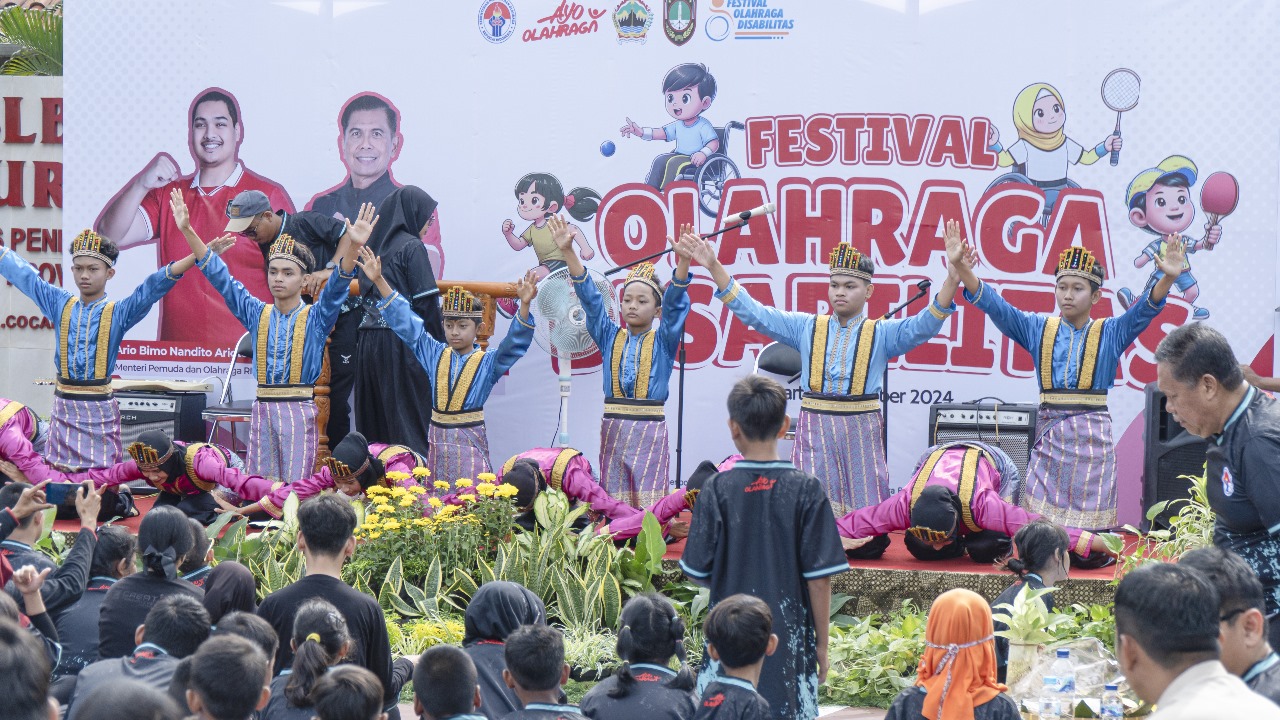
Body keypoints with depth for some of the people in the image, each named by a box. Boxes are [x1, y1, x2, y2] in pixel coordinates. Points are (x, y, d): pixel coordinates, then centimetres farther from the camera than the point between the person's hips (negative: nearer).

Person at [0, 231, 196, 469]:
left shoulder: (119, 313, -1)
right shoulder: (60, 304, 9)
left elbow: (156, 285, -11)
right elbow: (23, 273, 12)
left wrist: (197, 256, -22)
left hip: (101, 411, -3)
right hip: (64, 408, 3)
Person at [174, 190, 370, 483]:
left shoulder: (315, 318, 1)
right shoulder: (257, 314, 10)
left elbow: (337, 285, -15)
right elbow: (219, 277, 8)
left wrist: (353, 244, -33)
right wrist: (187, 230, 2)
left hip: (299, 412, -3)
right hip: (262, 411, 3)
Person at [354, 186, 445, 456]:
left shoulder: (374, 247, 15)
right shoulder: (412, 247, -7)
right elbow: (426, 302, -12)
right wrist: (440, 346, -6)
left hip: (368, 340, 7)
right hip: (402, 341, -7)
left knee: (374, 419, 10)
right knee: (410, 421, -6)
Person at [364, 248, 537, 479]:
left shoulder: (488, 362, -2)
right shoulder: (435, 355, 8)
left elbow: (515, 343, -16)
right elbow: (406, 323, 8)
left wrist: (524, 305, -32)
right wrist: (379, 281, 4)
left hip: (471, 440, -4)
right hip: (438, 440, 4)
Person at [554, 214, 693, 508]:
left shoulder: (663, 341, 5)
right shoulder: (610, 337, 10)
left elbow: (675, 302, -9)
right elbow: (589, 297, 3)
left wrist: (683, 261, -25)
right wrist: (568, 251, -6)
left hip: (650, 431, -3)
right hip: (613, 430, 3)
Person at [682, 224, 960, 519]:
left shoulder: (881, 334, 6)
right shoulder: (807, 328, 10)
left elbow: (924, 325, -9)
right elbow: (753, 312, 7)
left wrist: (952, 279, -26)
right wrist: (714, 267, -2)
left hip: (862, 432, -1)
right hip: (814, 429, 1)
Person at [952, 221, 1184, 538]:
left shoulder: (1110, 333, 5)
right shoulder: (1038, 329, 10)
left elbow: (1146, 309, -9)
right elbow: (995, 306, 2)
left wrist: (1167, 279, -29)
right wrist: (962, 269, -13)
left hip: (1093, 436, -1)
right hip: (1048, 434, 2)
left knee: (1090, 522, -2)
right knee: (1038, 520, -2)